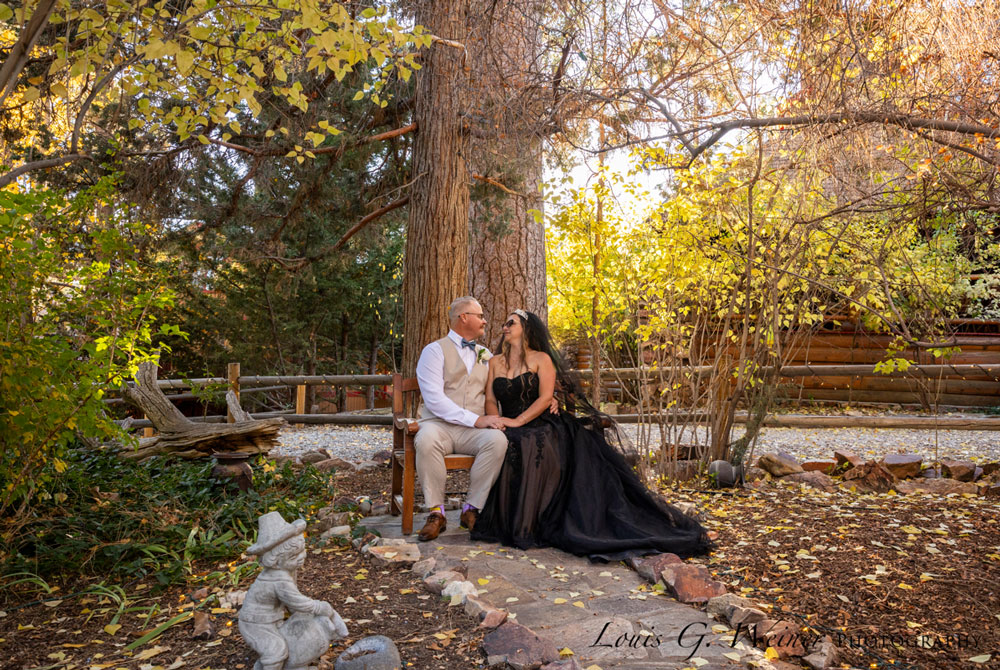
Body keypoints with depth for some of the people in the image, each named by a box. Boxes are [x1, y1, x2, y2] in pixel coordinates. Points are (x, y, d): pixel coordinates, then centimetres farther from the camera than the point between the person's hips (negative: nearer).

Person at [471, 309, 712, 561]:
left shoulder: (541, 359, 5)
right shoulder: (495, 362, 18)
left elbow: (545, 397, -7)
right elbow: (490, 400, 11)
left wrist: (517, 421, -18)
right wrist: (496, 421, -10)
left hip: (539, 427, -3)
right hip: (508, 430, 3)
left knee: (529, 446, -37)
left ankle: (525, 525, -26)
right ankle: (507, 522, -18)